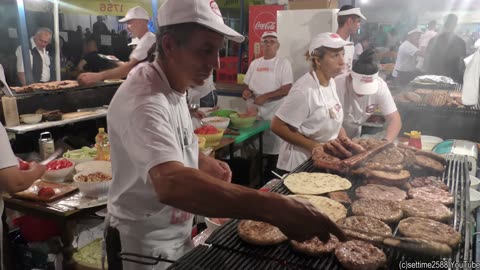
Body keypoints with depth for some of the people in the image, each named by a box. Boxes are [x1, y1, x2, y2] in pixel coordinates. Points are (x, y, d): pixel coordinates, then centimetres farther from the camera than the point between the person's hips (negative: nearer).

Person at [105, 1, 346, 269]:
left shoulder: (174, 85, 0)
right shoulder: (144, 102, -32)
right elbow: (171, 184, -49)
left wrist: (202, 162, 1)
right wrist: (275, 207, -53)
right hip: (146, 245, -8)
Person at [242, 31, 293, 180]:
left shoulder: (283, 63, -2)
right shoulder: (255, 63, 13)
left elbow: (286, 89, -12)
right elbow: (248, 85, 21)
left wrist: (264, 97, -16)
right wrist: (246, 92, -2)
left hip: (274, 114, -5)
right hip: (254, 112, 5)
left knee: (272, 149, 0)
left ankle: (268, 181, 14)